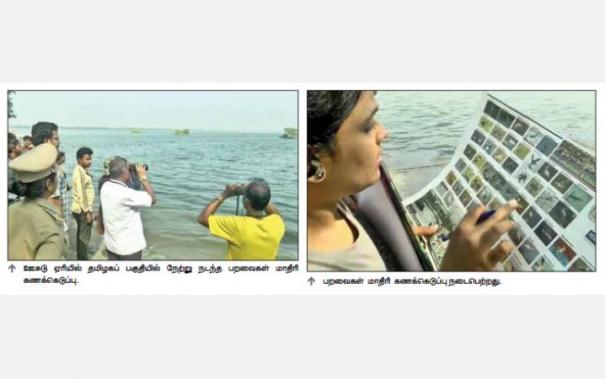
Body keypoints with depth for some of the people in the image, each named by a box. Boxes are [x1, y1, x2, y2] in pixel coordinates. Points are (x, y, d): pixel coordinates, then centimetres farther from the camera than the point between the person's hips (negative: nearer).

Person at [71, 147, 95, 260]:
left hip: (82, 209, 10)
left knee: (81, 235, 16)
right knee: (84, 237, -4)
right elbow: (81, 193, -21)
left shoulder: (83, 171, 12)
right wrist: (87, 211, -20)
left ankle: (81, 258, 26)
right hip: (83, 210, -10)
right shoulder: (79, 172, -17)